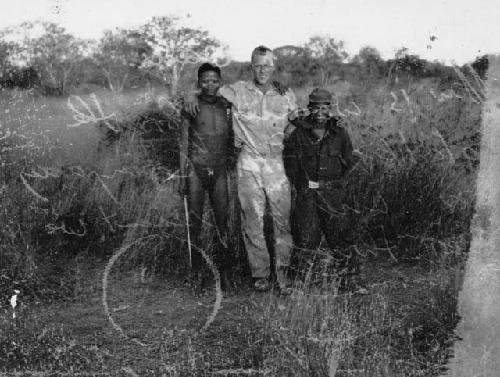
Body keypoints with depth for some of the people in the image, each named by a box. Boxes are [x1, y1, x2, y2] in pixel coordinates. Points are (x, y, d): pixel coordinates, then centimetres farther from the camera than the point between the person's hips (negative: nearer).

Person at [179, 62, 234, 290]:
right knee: (195, 222, 1)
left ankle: (224, 272, 5)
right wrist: (183, 176, -2)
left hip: (220, 170, 2)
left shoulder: (226, 107, 8)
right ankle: (197, 272, 9)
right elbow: (184, 143, 2)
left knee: (223, 222, -1)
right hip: (196, 169, -2)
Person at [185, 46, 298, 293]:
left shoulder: (286, 96, 9)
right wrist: (194, 97, -5)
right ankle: (260, 273, 7)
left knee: (283, 218, -3)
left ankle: (282, 271, 6)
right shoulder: (238, 91, 5)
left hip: (277, 161, 1)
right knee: (252, 219, -2)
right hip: (249, 161, -1)